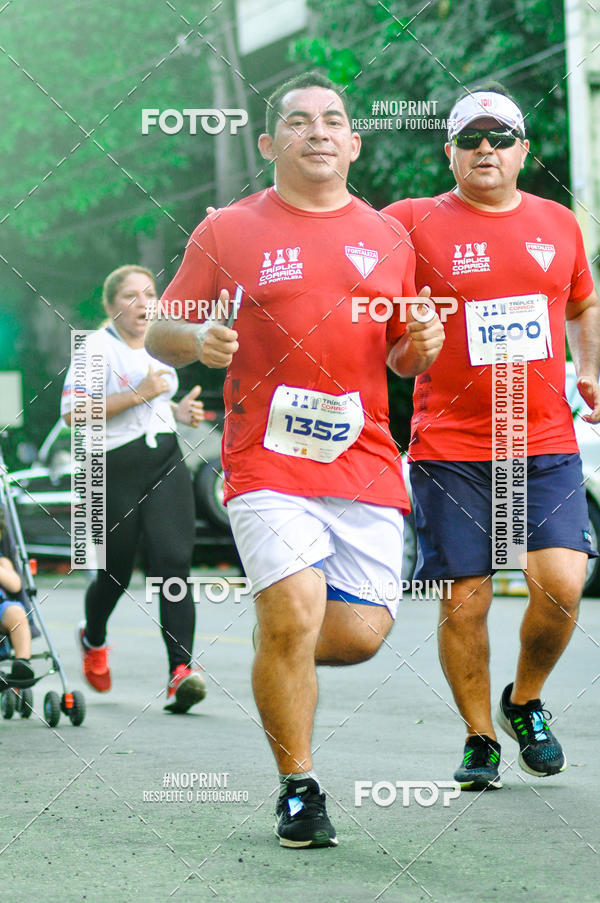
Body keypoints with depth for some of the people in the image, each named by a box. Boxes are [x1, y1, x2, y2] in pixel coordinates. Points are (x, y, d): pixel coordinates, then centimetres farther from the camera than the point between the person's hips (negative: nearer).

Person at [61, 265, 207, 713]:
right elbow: (74, 413, -17)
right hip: (114, 470, -4)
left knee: (174, 562, -14)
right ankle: (93, 639, 42)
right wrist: (139, 394, -20)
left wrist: (179, 411, 11)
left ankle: (181, 670, -22)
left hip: (166, 464, 5)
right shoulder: (96, 347, -7)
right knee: (115, 575, 8)